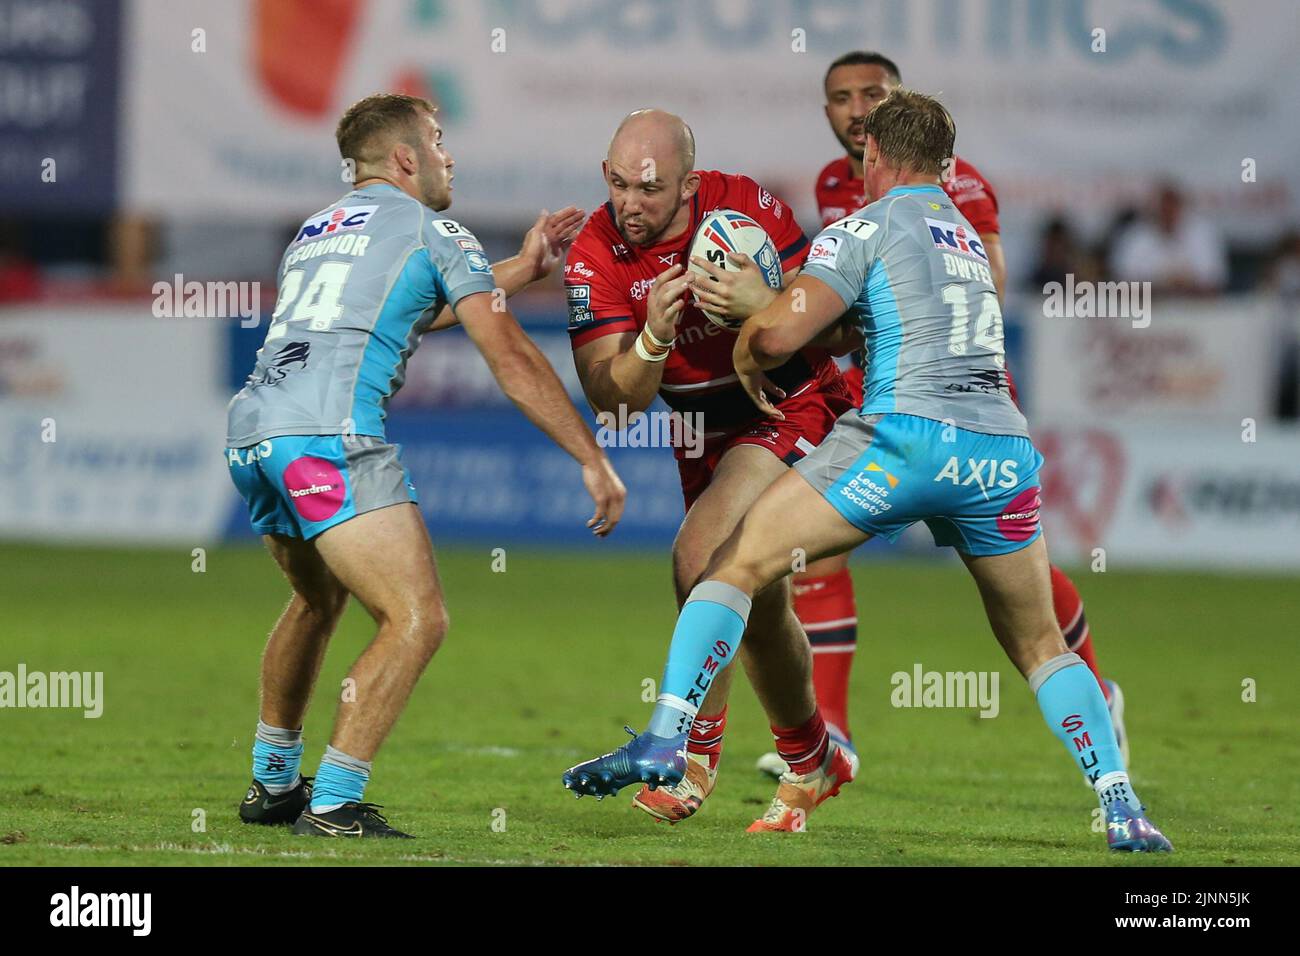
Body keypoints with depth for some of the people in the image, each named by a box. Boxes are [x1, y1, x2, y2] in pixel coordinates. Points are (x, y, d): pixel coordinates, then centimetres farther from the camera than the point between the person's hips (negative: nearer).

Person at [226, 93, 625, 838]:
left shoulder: (316, 231, 30)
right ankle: (332, 805, -16)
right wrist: (593, 460, 8)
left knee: (319, 599, 31)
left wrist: (525, 267, 49)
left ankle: (272, 784, 36)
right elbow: (511, 358, 4)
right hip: (331, 433, -8)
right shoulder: (433, 233, 8)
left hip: (250, 430, 8)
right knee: (418, 620, -10)